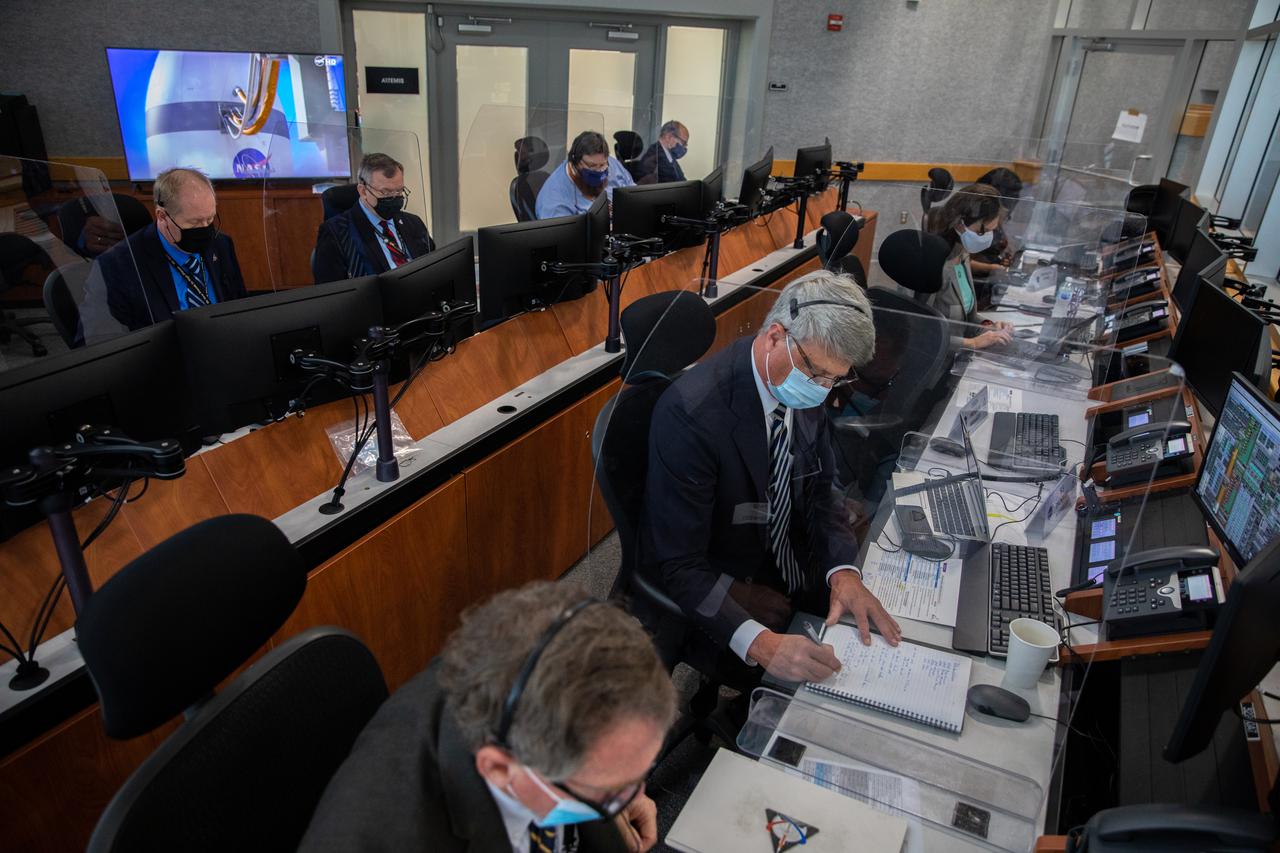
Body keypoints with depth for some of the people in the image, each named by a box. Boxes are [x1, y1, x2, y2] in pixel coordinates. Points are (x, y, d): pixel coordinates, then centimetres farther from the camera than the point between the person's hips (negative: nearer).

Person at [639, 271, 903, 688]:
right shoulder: (691, 412, -30)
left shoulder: (805, 387, -7)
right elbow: (678, 567, -28)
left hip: (789, 568, 7)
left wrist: (844, 572, -16)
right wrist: (760, 643, -40)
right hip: (715, 602, -7)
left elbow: (821, 492, 3)